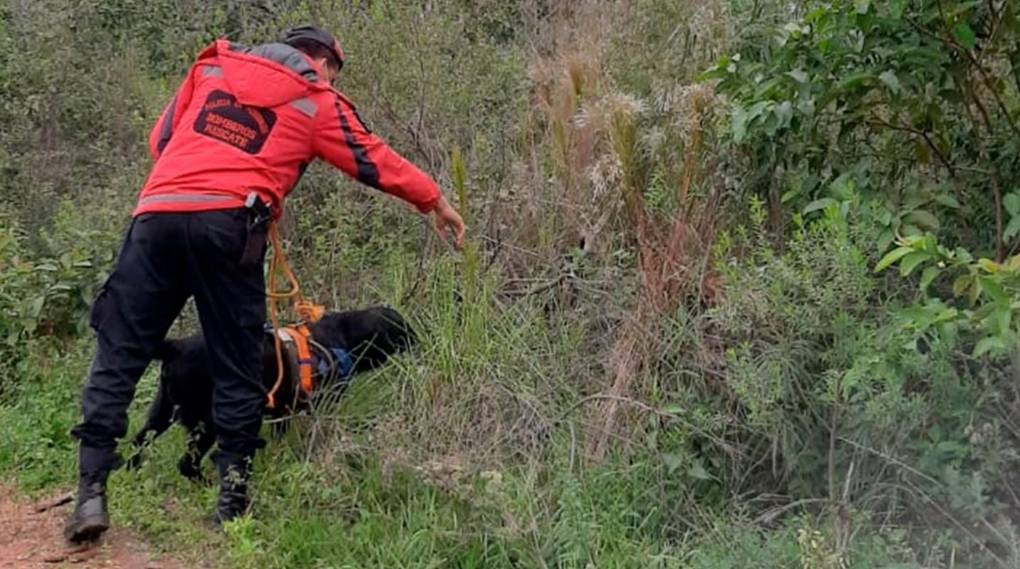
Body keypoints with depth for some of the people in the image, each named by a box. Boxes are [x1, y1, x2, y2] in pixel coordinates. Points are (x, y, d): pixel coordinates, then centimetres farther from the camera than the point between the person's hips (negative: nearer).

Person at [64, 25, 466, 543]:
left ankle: (91, 492, 3)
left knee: (117, 353, 8)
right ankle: (232, 502, 11)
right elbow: (374, 160, 22)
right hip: (226, 222, -3)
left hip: (157, 212, 3)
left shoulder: (212, 67, 24)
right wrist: (436, 201, 34)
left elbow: (161, 138, 24)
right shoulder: (317, 102, 15)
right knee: (236, 367, 9)